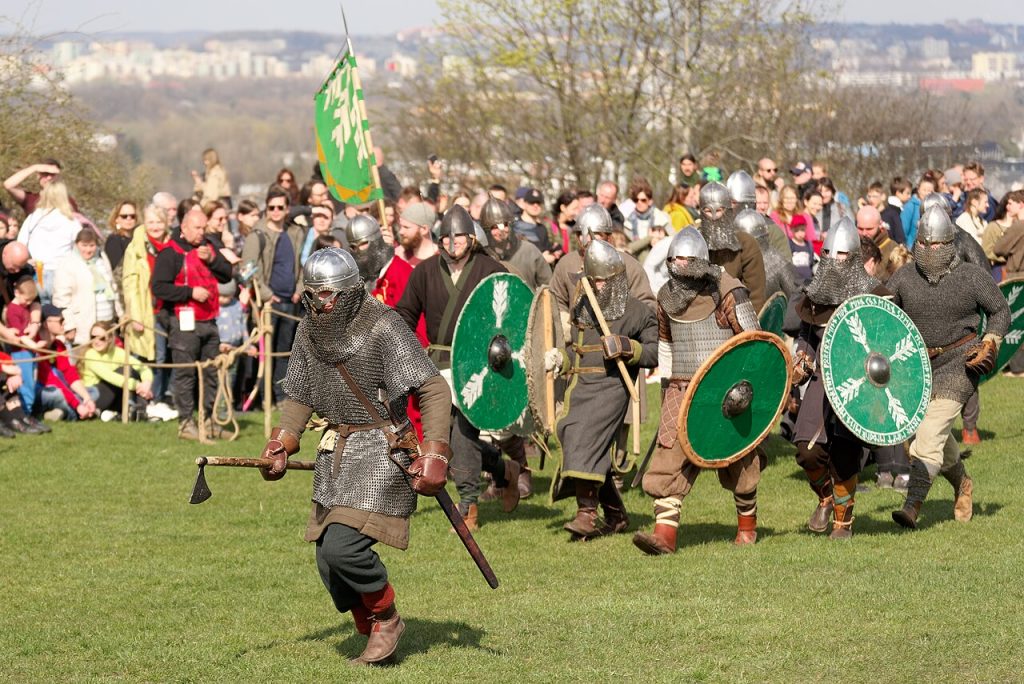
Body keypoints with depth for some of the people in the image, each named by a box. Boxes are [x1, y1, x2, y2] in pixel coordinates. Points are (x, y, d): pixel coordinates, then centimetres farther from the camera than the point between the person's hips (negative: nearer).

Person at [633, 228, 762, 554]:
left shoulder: (726, 292, -11)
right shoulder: (666, 296, 7)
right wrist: (666, 377, 23)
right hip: (681, 390, 4)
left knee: (737, 462, 10)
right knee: (670, 457, -11)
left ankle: (747, 524, 33)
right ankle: (664, 533, -17)